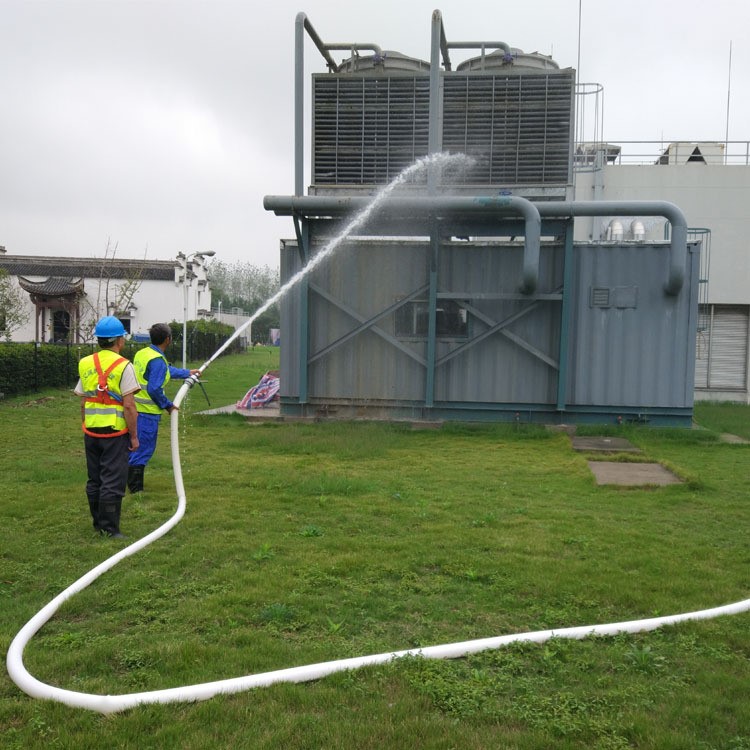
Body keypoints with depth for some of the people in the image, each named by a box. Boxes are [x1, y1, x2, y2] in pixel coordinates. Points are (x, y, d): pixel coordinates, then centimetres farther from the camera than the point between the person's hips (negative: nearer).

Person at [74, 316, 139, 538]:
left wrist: (86, 429, 19)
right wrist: (134, 436, -8)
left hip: (91, 431, 6)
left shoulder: (85, 364, 7)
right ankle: (109, 528, 3)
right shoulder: (123, 366, -11)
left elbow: (83, 403, 10)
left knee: (94, 480, 15)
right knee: (113, 482, 0)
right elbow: (128, 406, -14)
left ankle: (98, 523, 25)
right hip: (115, 432, -6)